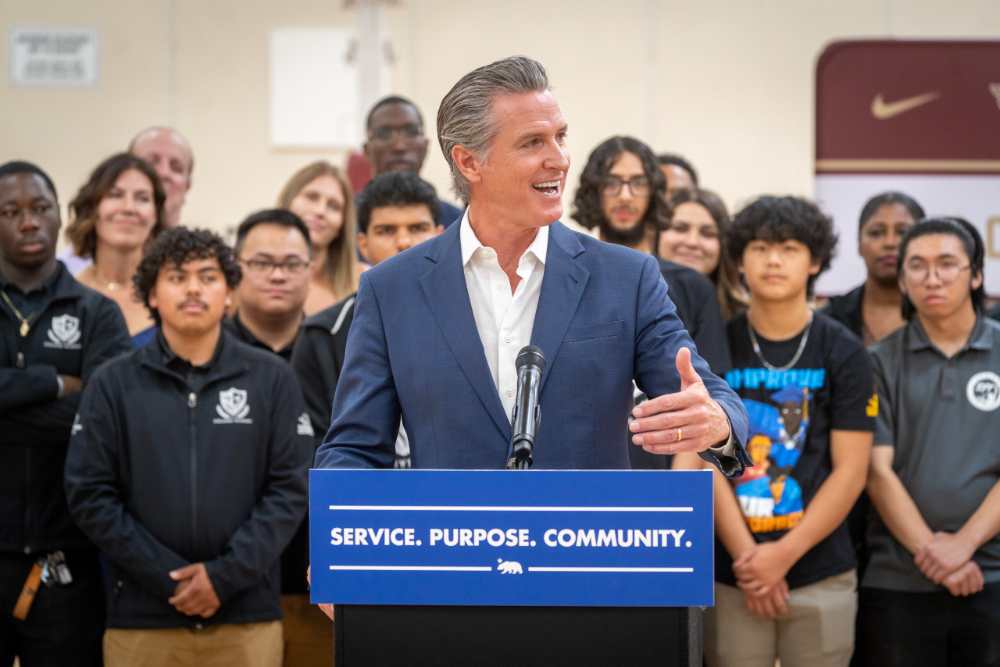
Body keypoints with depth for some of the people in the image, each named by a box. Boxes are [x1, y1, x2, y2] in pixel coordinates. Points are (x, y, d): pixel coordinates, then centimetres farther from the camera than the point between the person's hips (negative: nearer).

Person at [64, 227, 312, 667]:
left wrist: (228, 573, -11)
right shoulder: (113, 384, 5)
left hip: (248, 618, 0)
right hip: (141, 619, 0)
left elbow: (290, 489, 1)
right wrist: (167, 577, -9)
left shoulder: (272, 379, 6)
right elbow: (89, 493, 0)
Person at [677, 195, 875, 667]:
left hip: (821, 575, 0)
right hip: (731, 575, 0)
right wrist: (746, 556, -10)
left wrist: (784, 554, -10)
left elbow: (850, 470, -2)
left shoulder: (843, 353, 2)